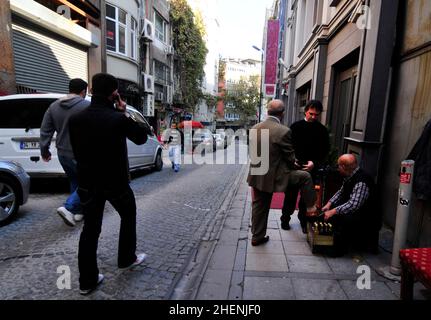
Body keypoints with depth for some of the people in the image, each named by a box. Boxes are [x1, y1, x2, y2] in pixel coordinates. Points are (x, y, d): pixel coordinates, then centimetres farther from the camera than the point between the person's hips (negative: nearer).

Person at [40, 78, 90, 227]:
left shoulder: (53, 106, 8)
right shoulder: (87, 106, -12)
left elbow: (45, 131, 10)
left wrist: (44, 150, 18)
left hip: (63, 154, 7)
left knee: (75, 182, 20)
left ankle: (78, 211, 25)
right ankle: (68, 208, -8)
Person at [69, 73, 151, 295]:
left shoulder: (75, 119, -3)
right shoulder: (119, 119, -17)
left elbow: (75, 149, 5)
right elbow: (141, 137, -2)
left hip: (87, 183, 4)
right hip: (115, 181, -4)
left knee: (90, 228, 12)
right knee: (128, 216, 21)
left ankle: (87, 280, 20)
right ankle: (127, 258, 34)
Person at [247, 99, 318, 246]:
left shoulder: (255, 128, 1)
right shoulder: (284, 131, -18)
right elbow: (290, 157, -10)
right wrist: (292, 165, 13)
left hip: (257, 175, 6)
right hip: (274, 176, -6)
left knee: (259, 207, 18)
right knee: (305, 177, 15)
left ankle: (257, 237, 32)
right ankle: (311, 207, 28)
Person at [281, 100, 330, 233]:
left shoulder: (322, 130, 2)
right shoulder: (296, 126, 0)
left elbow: (324, 151, 1)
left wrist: (314, 163, -15)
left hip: (311, 169, 1)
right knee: (290, 195, 8)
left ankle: (304, 220, 26)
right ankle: (285, 219, 23)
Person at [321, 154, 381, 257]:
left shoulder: (362, 182, -28)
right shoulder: (349, 177, 1)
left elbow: (353, 205, -37)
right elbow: (340, 192, 14)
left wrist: (333, 211, -36)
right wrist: (329, 204, 0)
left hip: (368, 221, -10)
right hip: (355, 213, 10)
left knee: (338, 217, -32)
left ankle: (339, 250, -11)